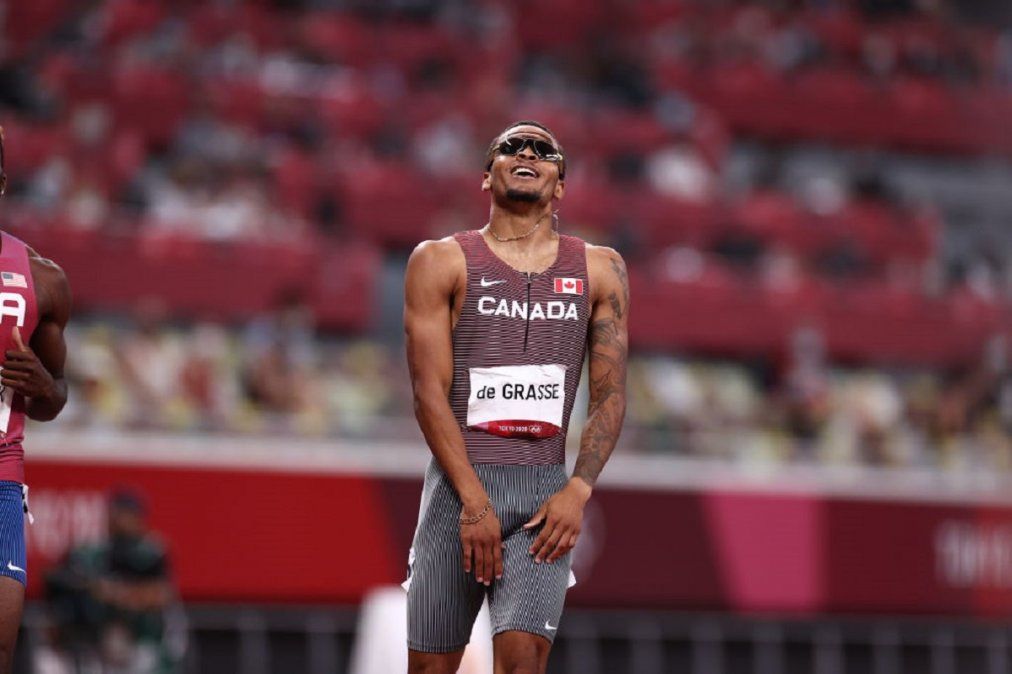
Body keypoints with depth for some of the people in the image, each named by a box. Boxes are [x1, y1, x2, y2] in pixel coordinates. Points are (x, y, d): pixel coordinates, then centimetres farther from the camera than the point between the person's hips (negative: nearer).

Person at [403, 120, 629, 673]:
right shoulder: (442, 261, 3)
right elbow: (429, 390, -4)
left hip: (547, 490, 1)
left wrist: (578, 490, -7)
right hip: (459, 483, -1)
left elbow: (610, 396, 8)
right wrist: (473, 498, -13)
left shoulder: (599, 270, 11)